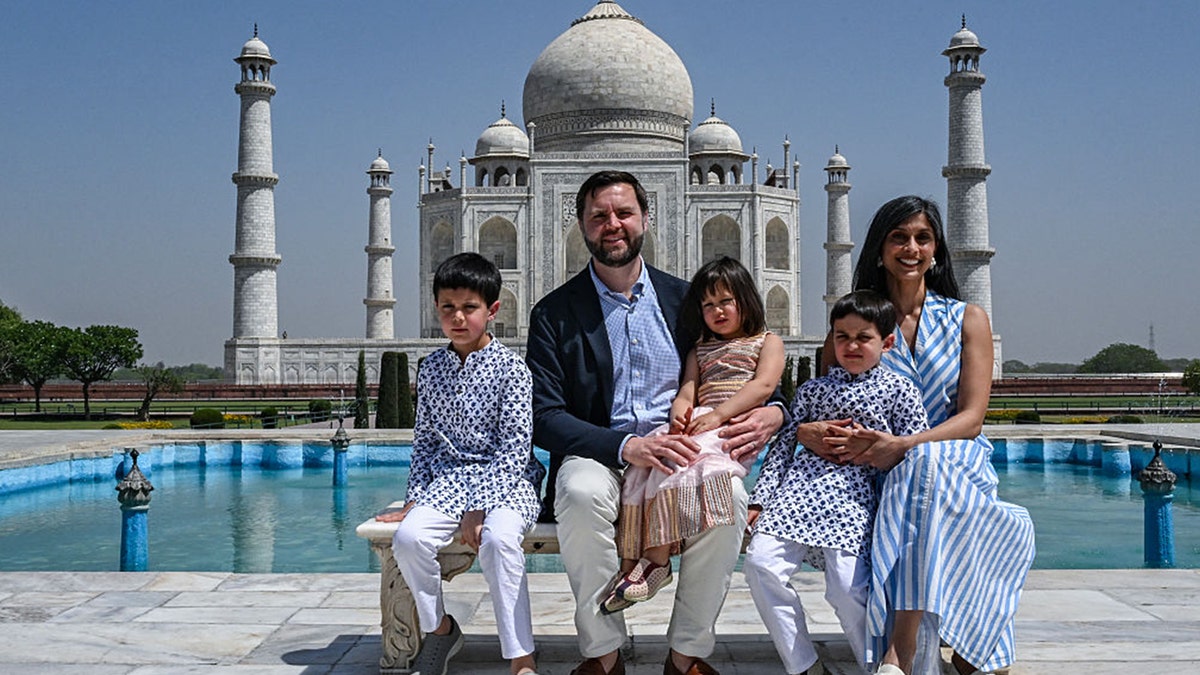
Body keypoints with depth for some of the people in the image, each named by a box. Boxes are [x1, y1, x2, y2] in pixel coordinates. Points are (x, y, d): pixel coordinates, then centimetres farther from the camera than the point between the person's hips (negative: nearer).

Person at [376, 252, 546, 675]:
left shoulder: (510, 367, -5)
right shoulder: (431, 369, 10)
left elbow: (515, 448, -11)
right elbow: (424, 441, 15)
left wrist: (479, 508, -18)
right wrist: (414, 498, 4)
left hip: (507, 481, -4)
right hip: (448, 479, 4)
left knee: (498, 539, -34)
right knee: (408, 537, -23)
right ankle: (439, 629, 3)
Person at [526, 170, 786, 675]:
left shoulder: (685, 298, 13)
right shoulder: (554, 314, 5)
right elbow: (545, 419, -5)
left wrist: (772, 414, -10)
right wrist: (626, 446, -22)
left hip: (680, 451, 2)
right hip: (598, 457, -1)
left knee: (728, 493, -30)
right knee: (583, 492, -35)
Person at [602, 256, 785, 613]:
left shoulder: (767, 342, 15)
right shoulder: (701, 350, 32)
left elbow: (763, 385, -3)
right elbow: (688, 387, 16)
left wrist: (718, 414, -16)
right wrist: (680, 410, -9)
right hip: (695, 425, 6)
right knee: (641, 462, -23)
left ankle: (656, 558, -32)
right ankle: (630, 563, -29)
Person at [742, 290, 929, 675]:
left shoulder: (899, 390, 10)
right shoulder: (813, 390, 17)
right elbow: (784, 444, 15)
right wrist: (760, 499, 9)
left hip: (855, 498, -3)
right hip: (800, 488, 3)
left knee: (847, 588, -19)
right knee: (761, 562, -16)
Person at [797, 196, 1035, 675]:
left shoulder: (967, 320, 8)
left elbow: (971, 418, -3)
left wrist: (904, 446, -21)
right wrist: (810, 431, -18)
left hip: (958, 463, -1)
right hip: (882, 475, 1)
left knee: (924, 465, -37)